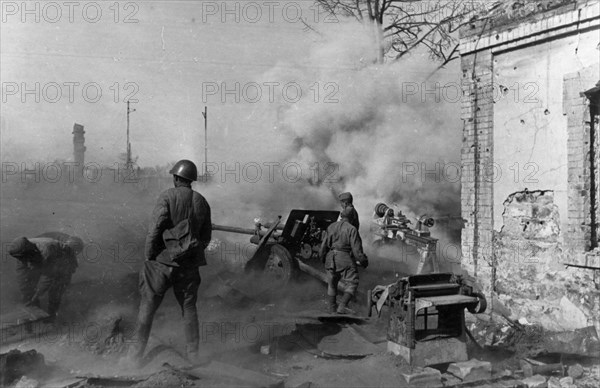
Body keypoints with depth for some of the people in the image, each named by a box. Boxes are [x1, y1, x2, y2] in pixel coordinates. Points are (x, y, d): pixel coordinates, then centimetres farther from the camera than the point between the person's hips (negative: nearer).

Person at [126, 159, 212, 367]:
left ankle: (136, 354, 14)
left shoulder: (168, 196, -10)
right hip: (189, 264, 4)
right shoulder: (201, 202, 6)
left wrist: (149, 256, -6)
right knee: (189, 307, 15)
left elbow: (155, 228, -15)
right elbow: (206, 237, 9)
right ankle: (193, 354, 19)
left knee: (147, 307, 7)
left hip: (163, 260, -4)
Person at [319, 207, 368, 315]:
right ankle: (342, 306, -13)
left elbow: (324, 245, 12)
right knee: (351, 283, -1)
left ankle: (332, 307, 27)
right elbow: (356, 249, -10)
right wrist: (363, 261, 2)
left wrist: (323, 258, 26)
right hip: (345, 258, -6)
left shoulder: (331, 227, 9)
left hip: (331, 258, 6)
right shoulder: (351, 229, -7)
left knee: (332, 282, 18)